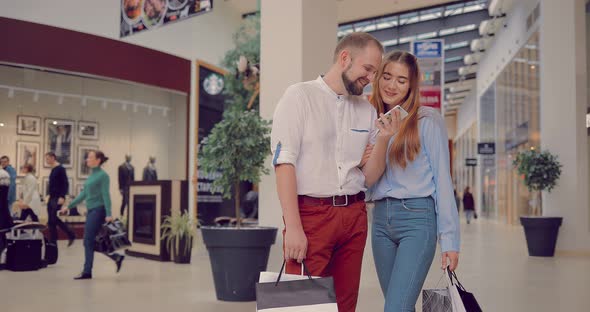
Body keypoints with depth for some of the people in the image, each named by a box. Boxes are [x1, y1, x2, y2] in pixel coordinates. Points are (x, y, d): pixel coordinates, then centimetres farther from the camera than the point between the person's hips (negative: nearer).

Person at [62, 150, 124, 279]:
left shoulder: (103, 175, -10)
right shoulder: (92, 175, 15)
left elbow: (106, 195, -16)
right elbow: (84, 194, 20)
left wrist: (108, 214, -22)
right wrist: (69, 206, 20)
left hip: (98, 210, -9)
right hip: (91, 210, 9)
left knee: (89, 241, -6)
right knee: (91, 242, 10)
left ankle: (87, 272, 2)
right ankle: (117, 257, 20)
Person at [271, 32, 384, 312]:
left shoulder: (367, 110, 14)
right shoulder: (299, 96, -2)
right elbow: (284, 164, -10)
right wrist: (293, 228, -17)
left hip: (354, 215, 5)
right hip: (311, 213, -5)